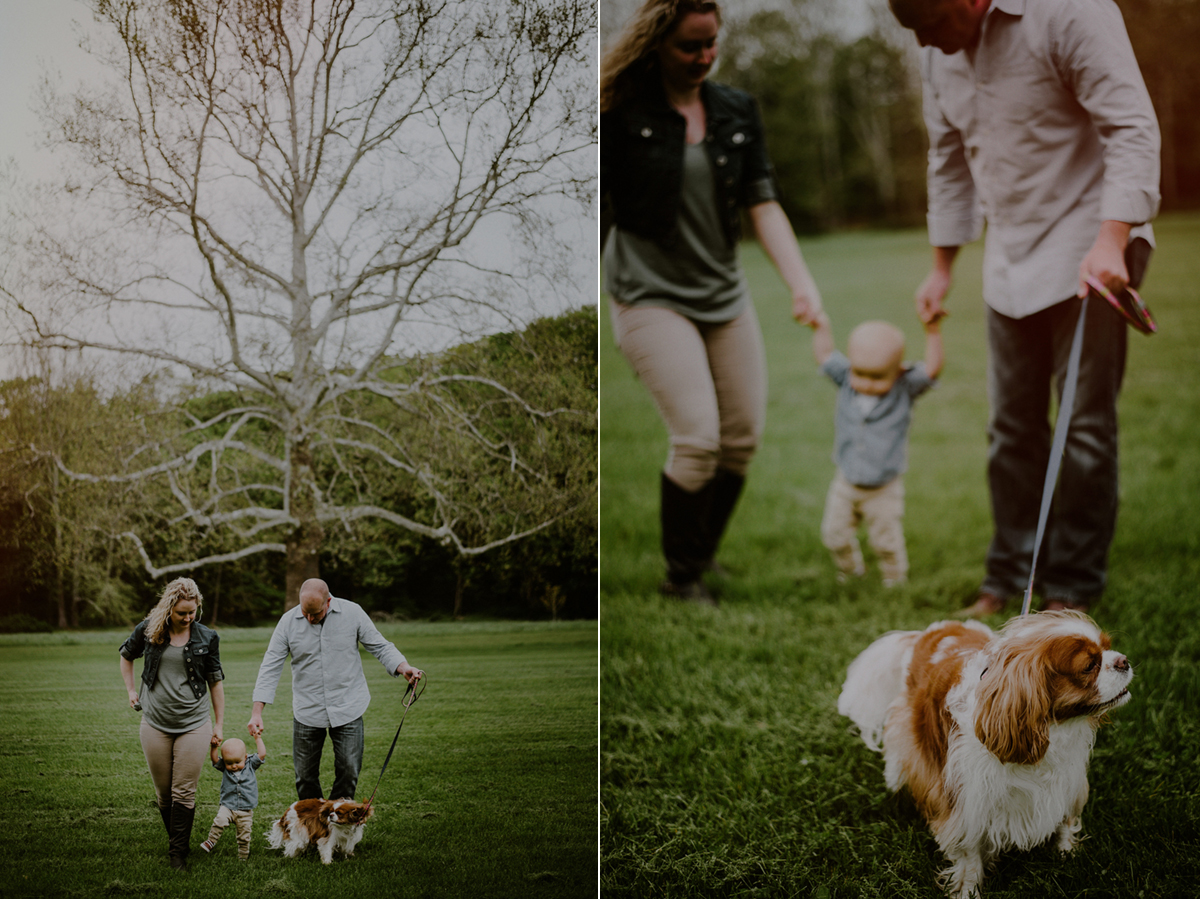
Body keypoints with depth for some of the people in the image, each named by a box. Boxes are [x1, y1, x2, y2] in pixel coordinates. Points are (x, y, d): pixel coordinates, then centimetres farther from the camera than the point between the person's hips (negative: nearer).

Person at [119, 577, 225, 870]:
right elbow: (126, 656, 19)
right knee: (163, 792, 9)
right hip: (155, 724, 1)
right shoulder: (148, 629, -2)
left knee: (184, 792, -3)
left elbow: (215, 681, 6)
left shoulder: (207, 637, -3)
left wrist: (219, 725, 6)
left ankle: (178, 852, 4)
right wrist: (131, 690, 12)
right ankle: (177, 839, 27)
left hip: (193, 724, -1)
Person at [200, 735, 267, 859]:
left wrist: (258, 739, -6)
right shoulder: (224, 768, 1)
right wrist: (213, 747, -26)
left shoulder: (251, 765, 1)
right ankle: (211, 842, -12)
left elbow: (262, 754, -6)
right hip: (227, 807, 0)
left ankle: (243, 857, 22)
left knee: (244, 836, 6)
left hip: (246, 811, 0)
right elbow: (214, 758, -11)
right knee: (219, 821, -28)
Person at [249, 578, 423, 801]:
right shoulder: (289, 621, -4)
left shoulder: (352, 612, -5)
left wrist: (403, 667, -18)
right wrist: (257, 712, -8)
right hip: (306, 712, 1)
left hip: (347, 708, -1)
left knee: (349, 770, -2)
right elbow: (270, 667, -1)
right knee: (305, 775, 5)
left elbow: (379, 646, 2)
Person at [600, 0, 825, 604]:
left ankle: (703, 557, 28)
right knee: (698, 437, -14)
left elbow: (763, 205, 3)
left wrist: (800, 281, -10)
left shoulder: (737, 113, 6)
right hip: (651, 298, -6)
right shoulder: (619, 114, -8)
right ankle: (680, 578, 6)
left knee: (743, 439, 6)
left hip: (724, 294, 6)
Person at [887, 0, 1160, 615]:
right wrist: (941, 266, 18)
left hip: (1089, 249, -6)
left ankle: (1072, 591, 7)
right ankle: (1010, 575, 21)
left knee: (1085, 423, -4)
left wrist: (1111, 239, -30)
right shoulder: (939, 52, 5)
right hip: (1010, 258, 7)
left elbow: (1133, 127, -21)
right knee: (1012, 425, 9)